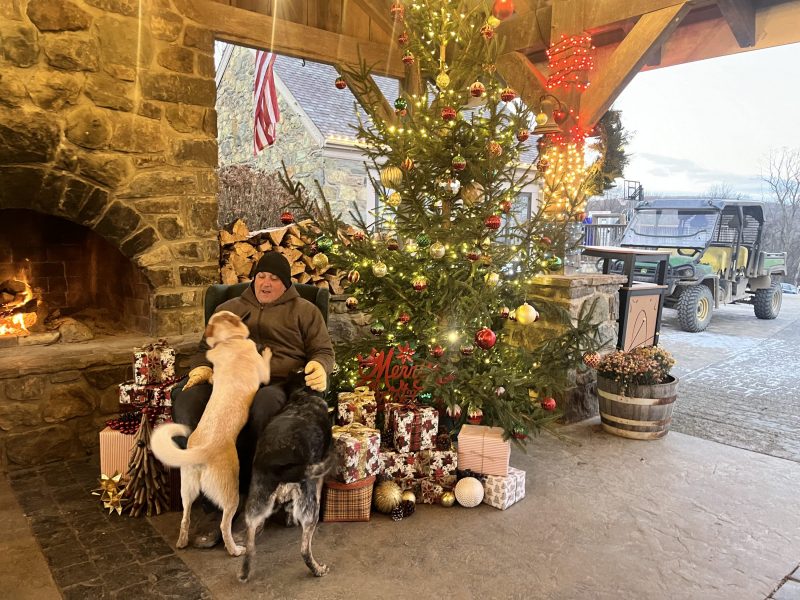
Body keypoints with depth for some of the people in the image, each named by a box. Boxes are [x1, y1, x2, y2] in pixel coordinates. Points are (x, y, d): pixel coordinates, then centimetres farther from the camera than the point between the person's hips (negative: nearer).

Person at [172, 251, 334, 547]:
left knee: (260, 406, -42)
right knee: (185, 403, -31)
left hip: (278, 383, -3)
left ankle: (240, 498, -24)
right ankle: (215, 506, -26)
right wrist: (201, 367, 8)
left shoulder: (304, 310, 21)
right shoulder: (228, 309, 31)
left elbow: (323, 350, 13)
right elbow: (206, 348, 32)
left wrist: (319, 366, -12)